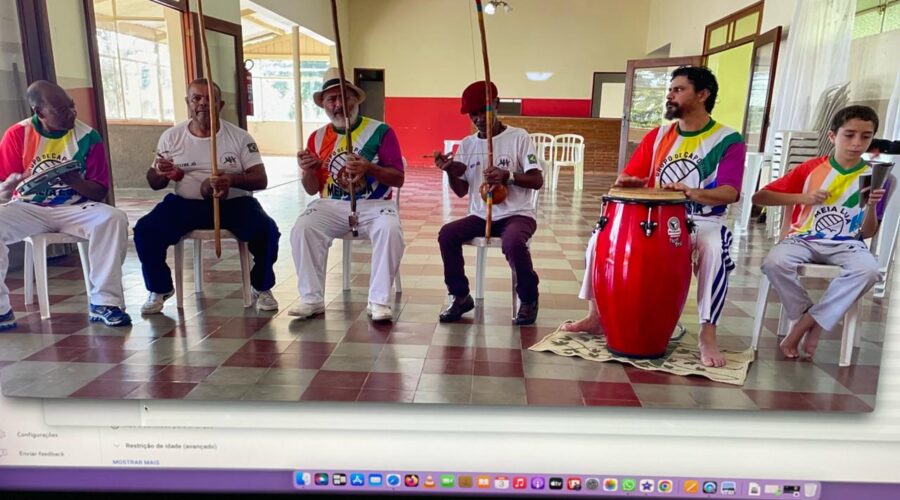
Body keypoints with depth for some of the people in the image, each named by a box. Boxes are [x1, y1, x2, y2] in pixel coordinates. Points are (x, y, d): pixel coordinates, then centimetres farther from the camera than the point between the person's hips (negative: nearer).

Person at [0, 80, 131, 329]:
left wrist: (74, 181, -26)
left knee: (114, 218, -31)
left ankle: (104, 302, -25)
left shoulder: (88, 137, -5)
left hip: (74, 208, -1)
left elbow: (100, 192, -4)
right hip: (29, 209, 1)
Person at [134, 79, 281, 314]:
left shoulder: (239, 136, 0)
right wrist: (160, 173, -16)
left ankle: (262, 288, -1)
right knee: (145, 230, -20)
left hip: (234, 203, -1)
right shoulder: (171, 137, 5)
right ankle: (160, 289, 8)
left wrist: (232, 179, -27)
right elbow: (154, 184, 10)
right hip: (186, 204, 2)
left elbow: (261, 180, -7)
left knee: (266, 230, -28)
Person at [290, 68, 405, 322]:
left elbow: (398, 179, -6)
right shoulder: (318, 137, 9)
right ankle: (312, 299, -11)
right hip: (332, 205, 3)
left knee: (390, 230, -32)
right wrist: (308, 170, -12)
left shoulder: (381, 131, -2)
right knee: (302, 229, -24)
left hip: (375, 205, -2)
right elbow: (312, 189, 11)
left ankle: (379, 301, -20)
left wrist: (369, 168, -23)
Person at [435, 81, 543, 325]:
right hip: (480, 215, 4)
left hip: (517, 214, -4)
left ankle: (528, 299, -7)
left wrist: (508, 175, -24)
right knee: (446, 234, -22)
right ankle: (460, 296, -3)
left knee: (513, 243, -35)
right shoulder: (467, 144, 9)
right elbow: (461, 191, 8)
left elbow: (538, 181, -7)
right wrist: (450, 171, -12)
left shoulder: (518, 137, -2)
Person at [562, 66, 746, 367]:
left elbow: (731, 193, -17)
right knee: (601, 235, -13)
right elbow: (629, 178, 6)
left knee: (713, 250, -37)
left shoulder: (728, 141, -4)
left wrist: (691, 192, -36)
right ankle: (597, 315, -3)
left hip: (703, 222, -4)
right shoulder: (658, 136, 9)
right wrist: (626, 182, -20)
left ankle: (707, 334, -24)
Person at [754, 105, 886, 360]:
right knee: (774, 262, -34)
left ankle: (804, 324, -19)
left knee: (869, 270, -34)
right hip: (804, 239, 0)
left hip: (845, 244, 1)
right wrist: (802, 198, -13)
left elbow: (867, 233, 4)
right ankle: (814, 323, -9)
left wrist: (872, 206, -16)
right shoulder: (811, 168, 0)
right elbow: (758, 197, -3)